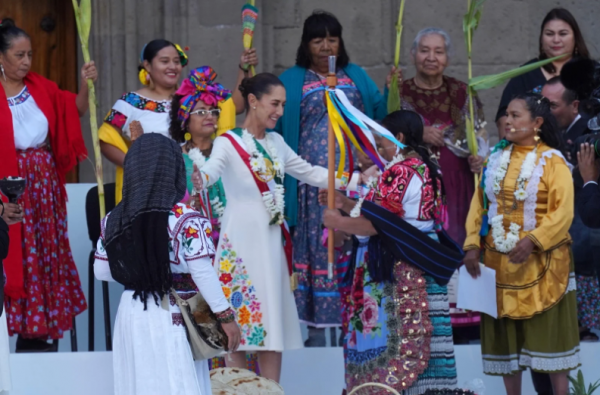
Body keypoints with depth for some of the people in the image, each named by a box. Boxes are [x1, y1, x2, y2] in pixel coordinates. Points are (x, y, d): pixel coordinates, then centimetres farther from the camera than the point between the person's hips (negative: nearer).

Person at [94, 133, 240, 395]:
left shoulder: (113, 221, 2)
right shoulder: (186, 219, -12)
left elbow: (101, 271, 8)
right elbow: (203, 274, -14)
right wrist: (225, 316, -6)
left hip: (133, 314, 5)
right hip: (173, 318, -5)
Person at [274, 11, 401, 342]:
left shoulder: (356, 76, 16)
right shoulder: (292, 80, 9)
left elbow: (377, 114, 12)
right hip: (313, 181, -2)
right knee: (317, 244, -5)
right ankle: (317, 322, -4)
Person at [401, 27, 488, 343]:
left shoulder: (463, 94, 9)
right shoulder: (397, 92, 6)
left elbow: (481, 138, 10)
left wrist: (479, 159, -10)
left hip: (455, 188, 1)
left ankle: (457, 327, 1)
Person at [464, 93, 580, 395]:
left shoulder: (553, 161, -5)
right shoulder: (496, 159, 10)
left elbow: (562, 211, -15)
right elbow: (479, 205, 8)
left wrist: (533, 240, -27)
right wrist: (472, 244, -5)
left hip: (541, 265, -5)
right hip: (500, 264, 5)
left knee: (549, 336, -3)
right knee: (506, 339, 7)